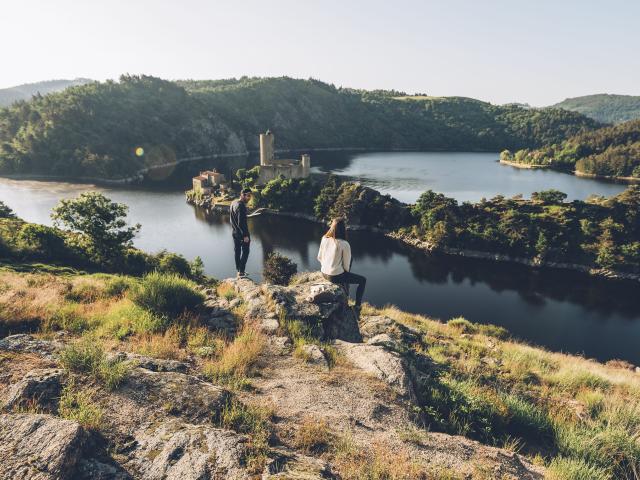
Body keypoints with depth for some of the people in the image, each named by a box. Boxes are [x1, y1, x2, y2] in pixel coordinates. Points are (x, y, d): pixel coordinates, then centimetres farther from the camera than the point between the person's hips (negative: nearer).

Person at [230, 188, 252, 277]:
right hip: (242, 233, -9)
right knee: (245, 252, 2)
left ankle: (238, 269, 30)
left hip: (234, 232, 9)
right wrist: (245, 235, -22)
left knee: (237, 251, 18)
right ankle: (241, 272, 4)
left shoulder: (233, 203, 5)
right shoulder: (241, 206, -24)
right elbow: (241, 223, -26)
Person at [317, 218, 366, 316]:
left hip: (324, 273, 7)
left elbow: (319, 257, 5)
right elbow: (346, 265, -12)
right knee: (362, 280, 12)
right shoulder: (344, 244, -21)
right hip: (336, 277, -7)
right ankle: (357, 307, 17)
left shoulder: (324, 239, -5)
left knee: (345, 275, 36)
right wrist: (347, 272, 9)